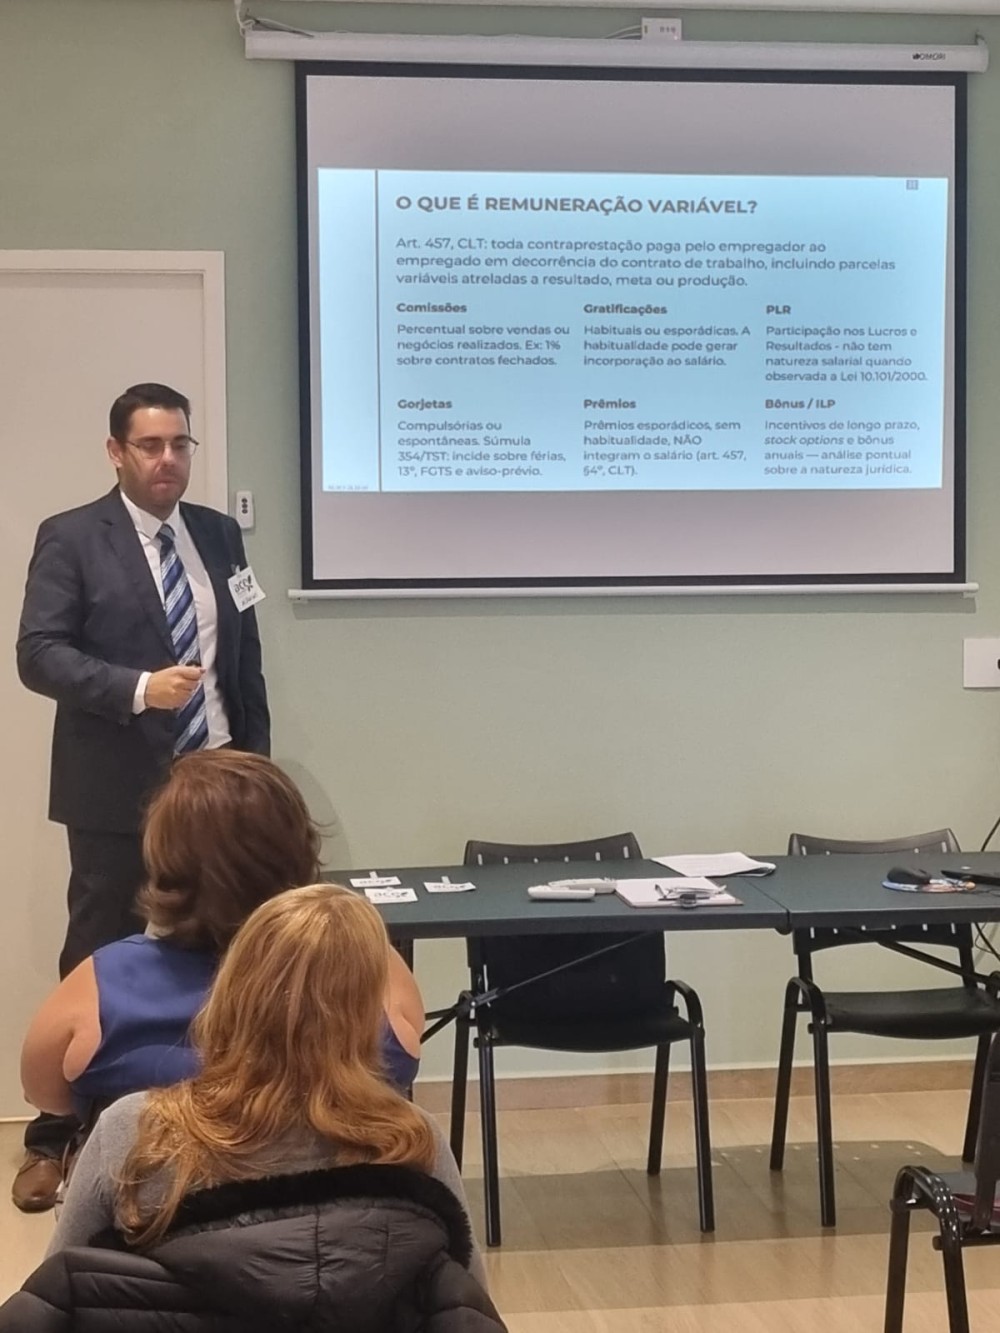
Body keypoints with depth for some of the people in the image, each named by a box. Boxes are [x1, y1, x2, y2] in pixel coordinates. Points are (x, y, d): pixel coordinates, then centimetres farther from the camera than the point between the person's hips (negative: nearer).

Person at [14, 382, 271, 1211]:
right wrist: (138, 687, -26)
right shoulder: (72, 539, -5)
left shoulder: (219, 535, 9)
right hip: (120, 790, -4)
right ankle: (55, 1140, 15)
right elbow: (39, 653, -14)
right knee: (97, 962, 4)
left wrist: (259, 760, 10)